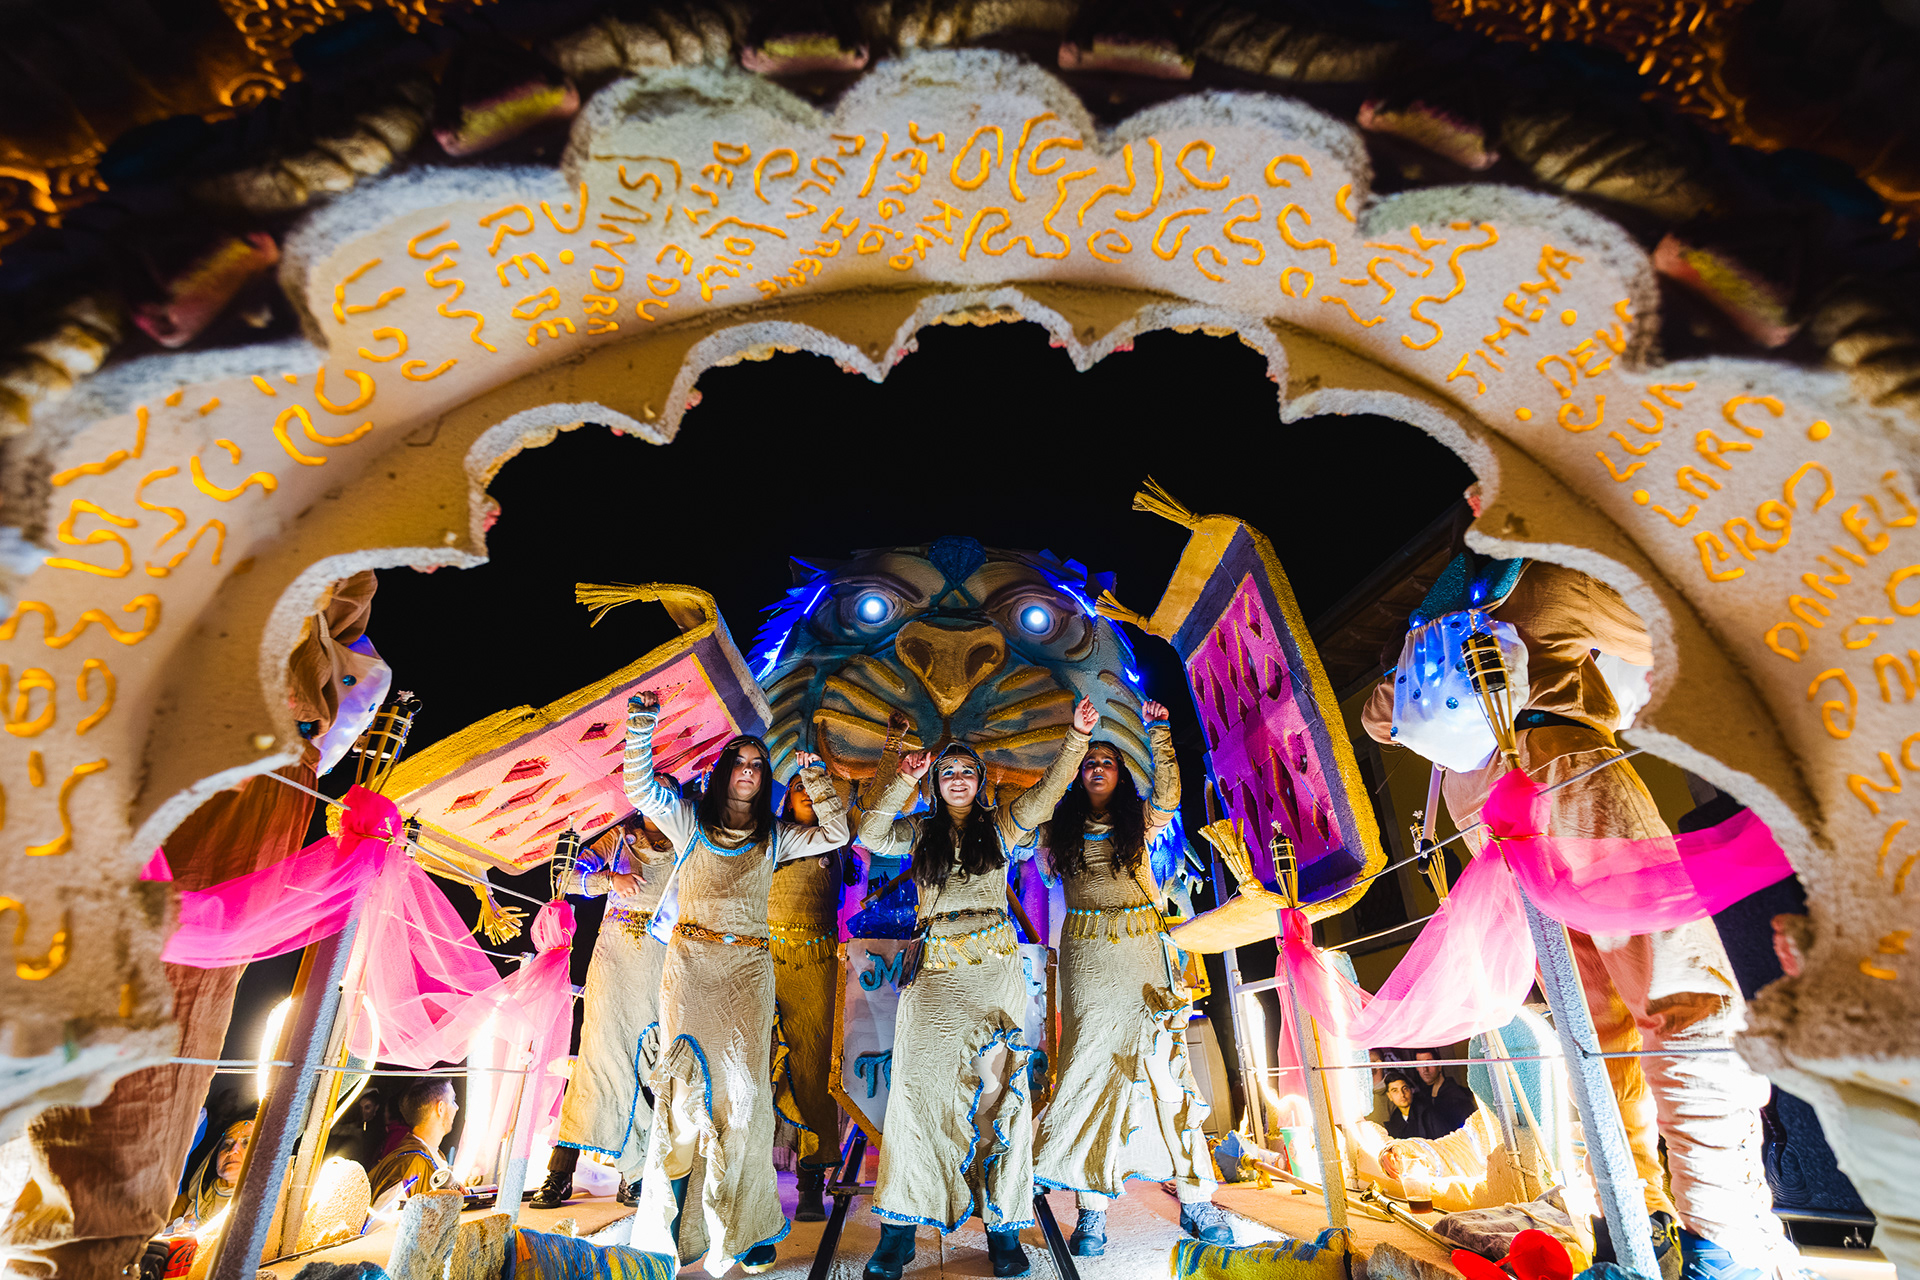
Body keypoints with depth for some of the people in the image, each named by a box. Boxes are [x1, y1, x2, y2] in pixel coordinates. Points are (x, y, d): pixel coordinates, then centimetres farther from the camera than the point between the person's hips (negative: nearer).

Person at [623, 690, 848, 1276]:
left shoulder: (774, 837, 10)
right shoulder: (690, 820, 6)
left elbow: (836, 835, 7)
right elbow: (640, 788, -4)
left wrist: (816, 779, 0)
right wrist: (641, 726, -15)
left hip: (748, 970, 1)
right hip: (689, 964, -1)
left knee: (741, 1089, 1)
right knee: (687, 1080, -2)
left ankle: (743, 1228, 13)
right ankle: (675, 1222, 15)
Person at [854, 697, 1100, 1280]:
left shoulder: (1001, 825, 10)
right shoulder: (920, 831, 14)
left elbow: (1047, 791, -1)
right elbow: (871, 838, 1)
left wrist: (1076, 738, -13)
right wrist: (903, 781, -6)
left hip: (994, 965, -1)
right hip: (935, 968, 1)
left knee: (998, 1083, -5)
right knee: (919, 1083, -4)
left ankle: (1003, 1227, 6)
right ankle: (901, 1227, 6)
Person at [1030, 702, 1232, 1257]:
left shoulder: (1139, 820, 10)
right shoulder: (1061, 827, 13)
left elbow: (1168, 795, -6)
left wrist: (1158, 733, -14)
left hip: (1141, 945, 0)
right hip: (1086, 950, 0)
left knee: (1164, 1058, -2)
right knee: (1091, 1059, -4)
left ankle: (1194, 1200, 6)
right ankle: (1092, 1206, 1)